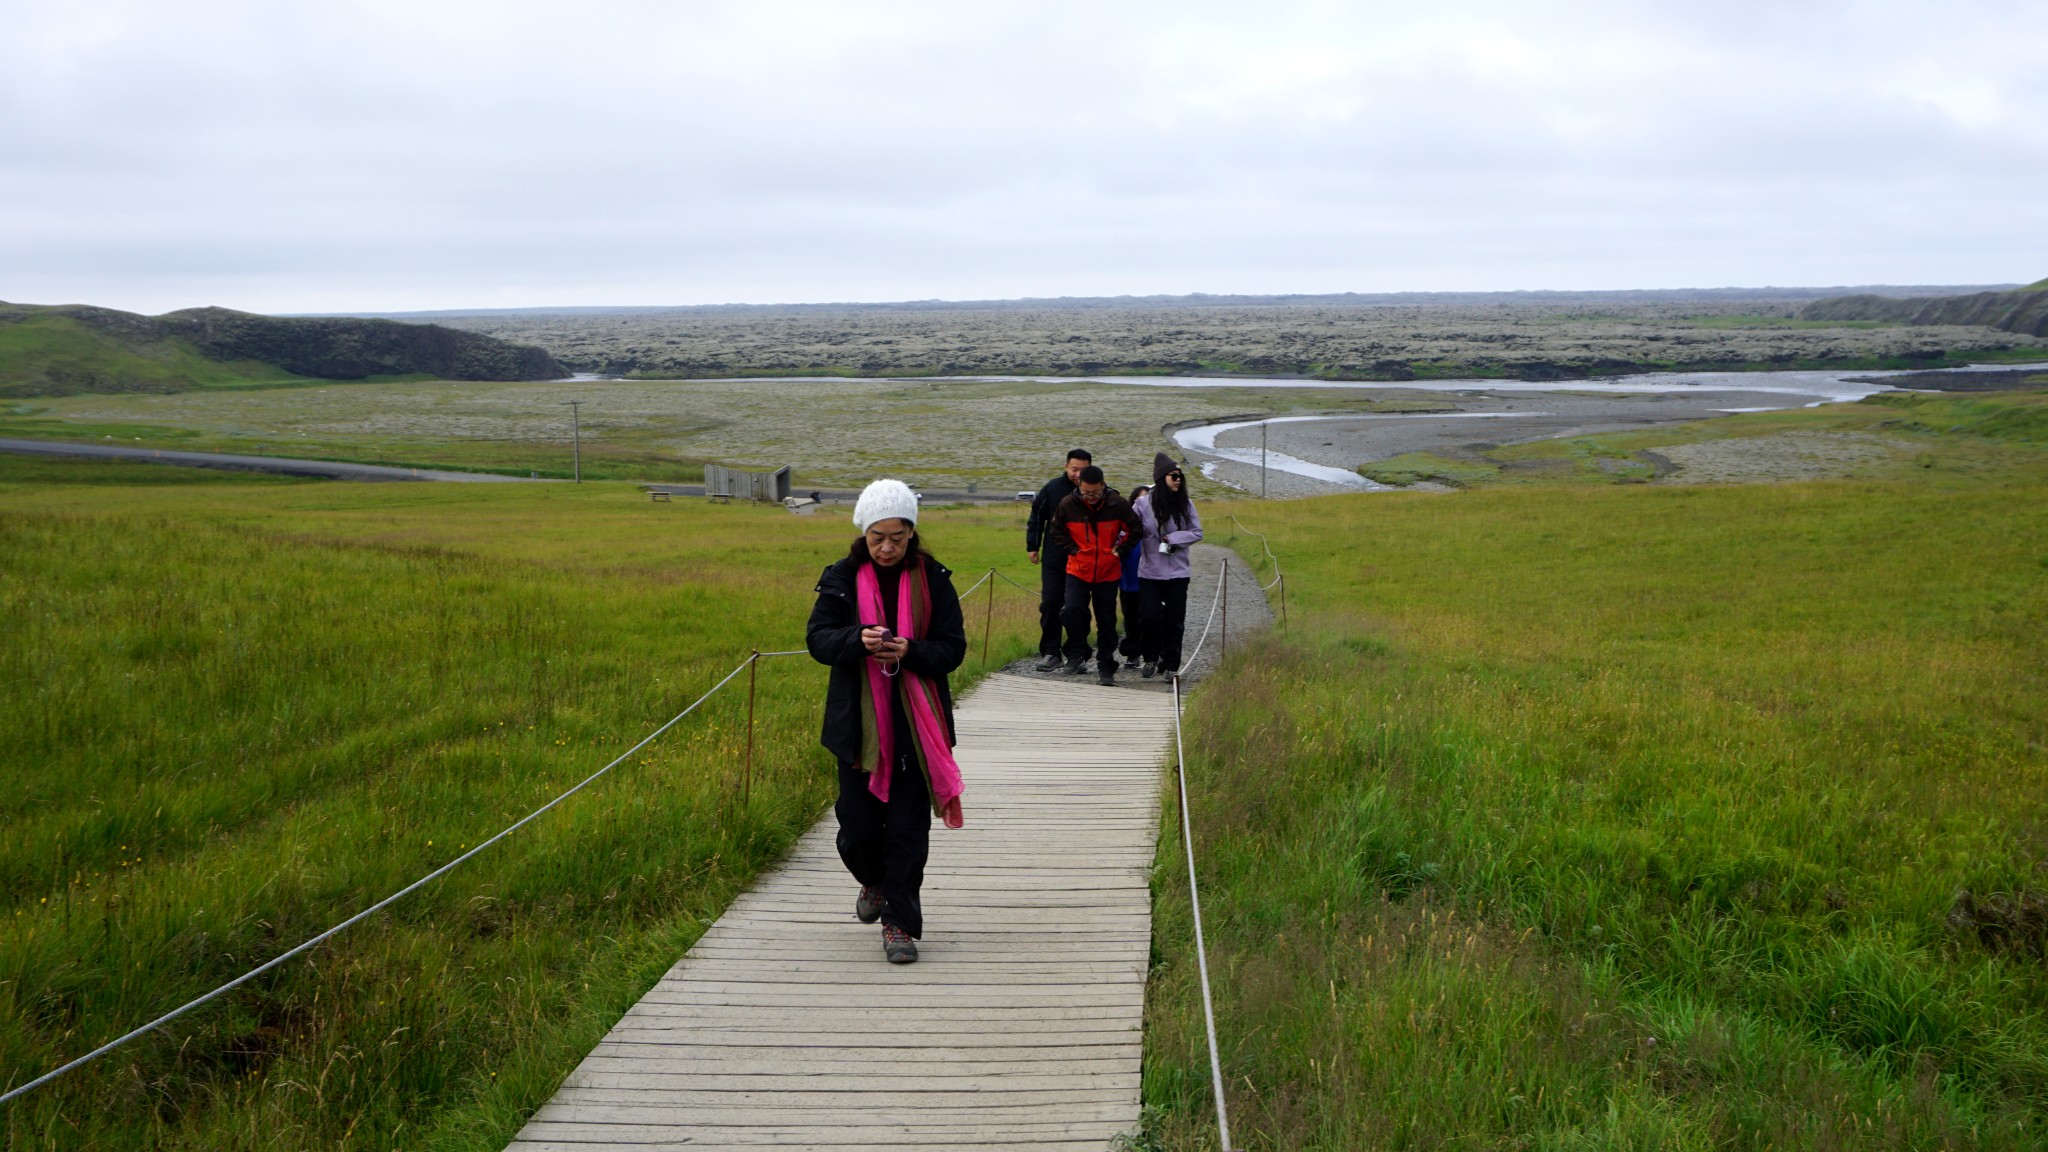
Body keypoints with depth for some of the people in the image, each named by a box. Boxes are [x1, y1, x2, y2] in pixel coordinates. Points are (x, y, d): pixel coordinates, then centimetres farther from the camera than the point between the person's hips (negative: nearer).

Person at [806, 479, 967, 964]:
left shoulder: (932, 579, -1)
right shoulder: (842, 578, 1)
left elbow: (953, 648, -2)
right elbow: (817, 638, -2)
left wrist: (910, 651, -21)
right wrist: (858, 639, -22)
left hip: (916, 723, -1)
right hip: (858, 721, 1)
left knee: (908, 825, 0)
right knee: (858, 823, 4)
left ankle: (900, 921, 11)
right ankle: (874, 881, 37)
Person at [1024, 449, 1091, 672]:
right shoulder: (1053, 488, 0)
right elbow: (1036, 517, 10)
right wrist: (1032, 546, 7)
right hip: (1054, 558, 1)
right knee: (1050, 604, -1)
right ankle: (1050, 652, 5)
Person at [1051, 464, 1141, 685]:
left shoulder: (1118, 505, -11)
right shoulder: (1068, 505, -9)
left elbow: (1135, 529, 4)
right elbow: (1057, 530, 10)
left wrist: (1120, 551, -2)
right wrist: (1072, 549, 0)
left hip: (1108, 573, 0)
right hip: (1077, 570, 0)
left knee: (1107, 621, 4)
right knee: (1073, 610, -18)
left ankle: (1106, 668, 15)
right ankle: (1076, 654, 4)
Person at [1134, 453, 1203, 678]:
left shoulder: (1185, 504, 2)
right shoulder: (1144, 504, -4)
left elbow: (1197, 532, 2)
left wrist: (1172, 538, -10)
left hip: (1177, 572, 2)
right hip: (1150, 572, -2)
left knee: (1174, 620, 4)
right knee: (1150, 616, -4)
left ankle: (1170, 665, 15)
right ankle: (1149, 656, 20)